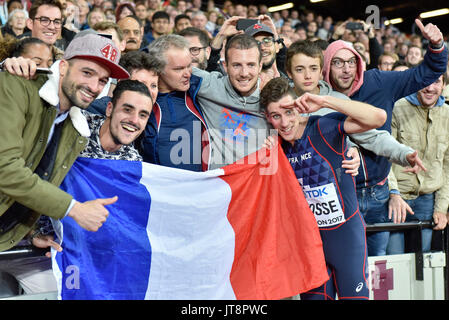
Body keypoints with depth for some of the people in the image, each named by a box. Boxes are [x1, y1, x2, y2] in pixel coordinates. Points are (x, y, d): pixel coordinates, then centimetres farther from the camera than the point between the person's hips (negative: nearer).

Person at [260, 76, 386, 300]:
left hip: (344, 231, -5)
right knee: (313, 296, 11)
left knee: (353, 296, 1)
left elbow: (378, 117, -29)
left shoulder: (325, 128, -16)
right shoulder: (278, 144, 0)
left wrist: (324, 101, -28)